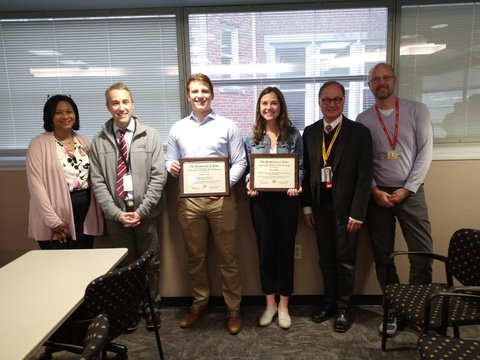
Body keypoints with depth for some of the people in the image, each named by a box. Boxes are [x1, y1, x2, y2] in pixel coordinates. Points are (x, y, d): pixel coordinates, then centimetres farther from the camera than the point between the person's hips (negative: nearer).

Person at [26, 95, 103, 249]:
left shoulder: (83, 141, 10)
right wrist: (53, 221, -16)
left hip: (85, 212, 5)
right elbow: (35, 185, -12)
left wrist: (96, 212, 3)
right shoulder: (39, 144, -6)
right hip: (57, 214, -4)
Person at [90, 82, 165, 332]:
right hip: (116, 214, 1)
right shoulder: (99, 141, 2)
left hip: (146, 212, -1)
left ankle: (152, 306, 31)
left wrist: (141, 210, -11)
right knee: (125, 264, 13)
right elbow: (98, 182, 0)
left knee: (150, 263, 11)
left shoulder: (150, 136, -1)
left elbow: (158, 176, -6)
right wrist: (116, 212, -10)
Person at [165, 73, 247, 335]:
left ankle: (233, 308, 21)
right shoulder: (177, 129, 11)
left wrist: (225, 183, -17)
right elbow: (170, 161, 13)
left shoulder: (228, 126, 2)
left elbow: (240, 162, -1)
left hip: (221, 198, -2)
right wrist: (172, 167, -11)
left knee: (228, 256, 6)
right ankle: (199, 302, 34)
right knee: (195, 256, 14)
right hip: (189, 200, 3)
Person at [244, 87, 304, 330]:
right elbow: (247, 169, 7)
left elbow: (300, 168, 2)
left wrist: (297, 186, -17)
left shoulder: (293, 135, 2)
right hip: (261, 200, 1)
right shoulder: (252, 137, 5)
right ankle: (270, 304, 27)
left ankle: (283, 306, 25)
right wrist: (249, 185, -13)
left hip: (286, 199, -1)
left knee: (285, 250, 8)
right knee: (266, 251, 9)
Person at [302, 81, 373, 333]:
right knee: (326, 259, 15)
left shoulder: (359, 132, -6)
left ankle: (343, 307, 27)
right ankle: (329, 302, 32)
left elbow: (365, 176, -9)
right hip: (320, 207, 3)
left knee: (346, 261, 10)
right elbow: (306, 171, 7)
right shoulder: (310, 132, 6)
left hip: (346, 207, -3)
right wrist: (306, 205, 2)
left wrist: (357, 213, -13)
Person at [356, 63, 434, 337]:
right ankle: (393, 309, 23)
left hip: (411, 192, 0)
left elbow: (425, 151, -3)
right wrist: (374, 190, -8)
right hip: (377, 195, 1)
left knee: (423, 253, -1)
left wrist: (406, 189, -9)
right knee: (383, 257, 6)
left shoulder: (417, 110, 2)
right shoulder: (363, 119, 4)